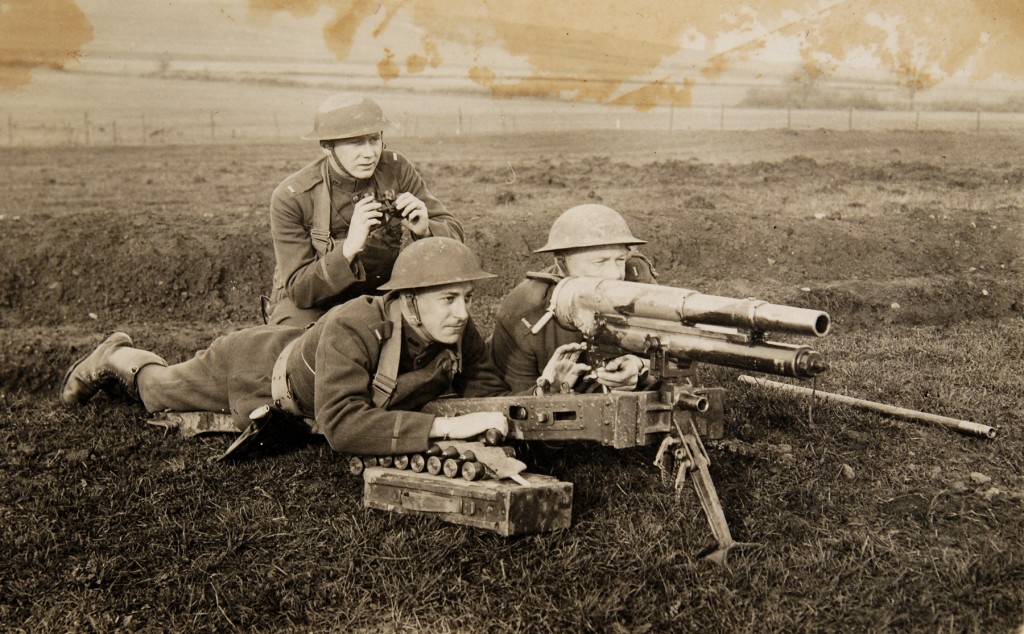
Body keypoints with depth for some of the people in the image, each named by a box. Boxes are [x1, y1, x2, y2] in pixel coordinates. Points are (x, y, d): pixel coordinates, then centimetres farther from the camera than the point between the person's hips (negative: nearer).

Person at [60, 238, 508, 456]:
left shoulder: (461, 335, -29)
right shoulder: (352, 328, -48)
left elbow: (488, 397, -19)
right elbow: (342, 426, -56)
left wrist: (498, 427, -43)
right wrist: (445, 426, -61)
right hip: (256, 368, -5)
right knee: (157, 391, 27)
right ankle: (117, 358, 59)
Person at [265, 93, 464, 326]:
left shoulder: (396, 170, -11)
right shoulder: (290, 198, -20)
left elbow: (455, 236, -7)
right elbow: (299, 291, -21)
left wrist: (424, 229, -31)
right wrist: (348, 249, -38)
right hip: (312, 306, -2)